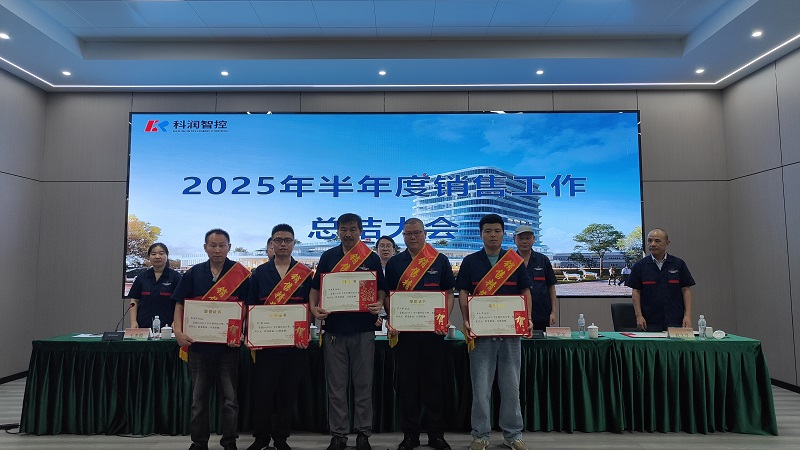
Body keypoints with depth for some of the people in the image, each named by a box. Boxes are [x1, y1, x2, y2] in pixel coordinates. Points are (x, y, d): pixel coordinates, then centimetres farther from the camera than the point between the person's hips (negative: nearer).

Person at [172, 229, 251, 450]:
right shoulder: (193, 273, 5)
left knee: (229, 398, 6)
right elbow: (180, 304, 5)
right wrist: (178, 331, -9)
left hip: (228, 345, -2)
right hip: (198, 343, 2)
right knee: (198, 398, 13)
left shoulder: (241, 274, -2)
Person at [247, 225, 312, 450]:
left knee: (288, 391, 8)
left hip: (296, 343, 0)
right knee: (263, 391, 4)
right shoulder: (260, 272, 6)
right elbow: (251, 306, 6)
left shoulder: (305, 273, 4)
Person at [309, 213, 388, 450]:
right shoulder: (328, 257, 7)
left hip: (363, 329, -1)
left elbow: (381, 289, 5)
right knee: (336, 386, 8)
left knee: (363, 384, 7)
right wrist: (314, 308, -9)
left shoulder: (372, 258, 4)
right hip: (333, 328, 1)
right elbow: (315, 288, 9)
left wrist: (379, 304, -15)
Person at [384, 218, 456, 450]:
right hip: (404, 329, 1)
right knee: (407, 381, 6)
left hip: (433, 329, 0)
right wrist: (391, 322, -7)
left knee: (434, 380, 7)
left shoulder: (440, 260, 4)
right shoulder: (394, 263, 6)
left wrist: (445, 319, -11)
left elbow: (449, 293, 4)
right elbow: (388, 296, 7)